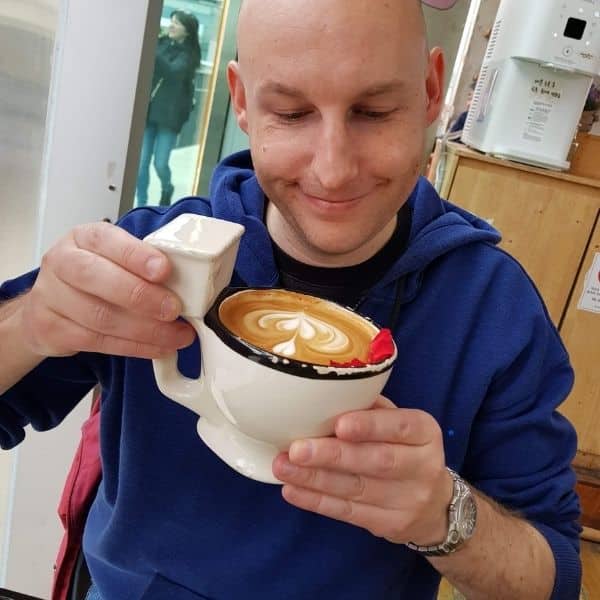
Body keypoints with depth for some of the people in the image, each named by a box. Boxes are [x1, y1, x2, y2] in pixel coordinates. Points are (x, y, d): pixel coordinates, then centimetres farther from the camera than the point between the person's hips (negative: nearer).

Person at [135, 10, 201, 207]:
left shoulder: (188, 54, -4)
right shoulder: (160, 43, 6)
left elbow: (171, 71, -24)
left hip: (169, 115, -3)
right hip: (147, 110, 3)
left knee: (160, 163, -3)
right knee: (142, 161, 1)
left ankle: (167, 189, 30)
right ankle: (141, 204, 15)